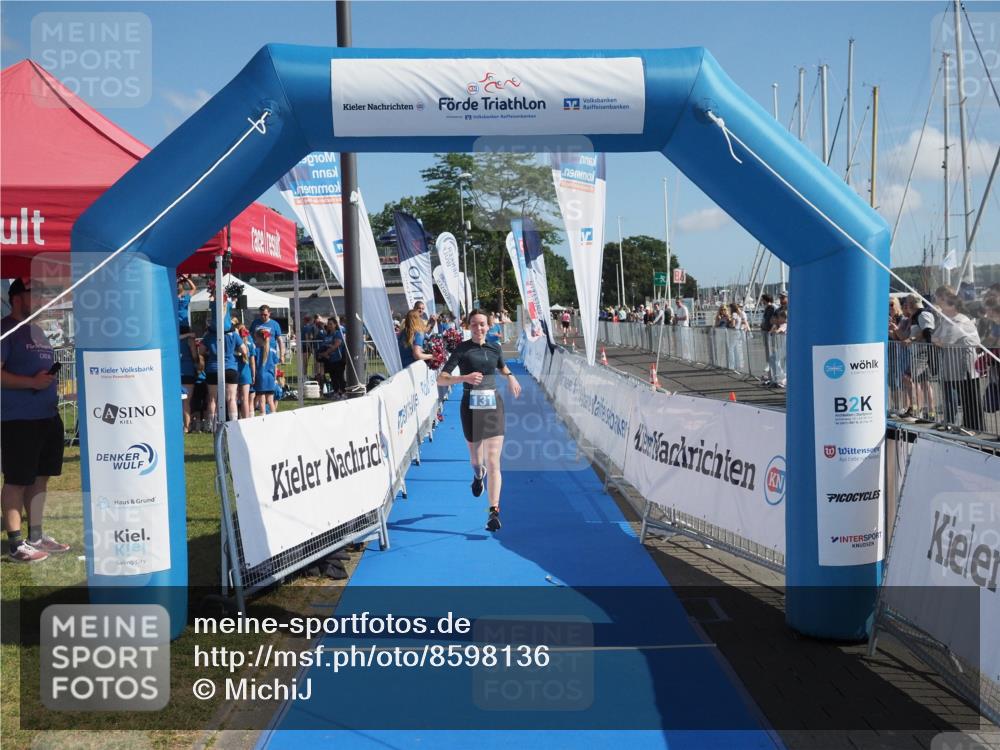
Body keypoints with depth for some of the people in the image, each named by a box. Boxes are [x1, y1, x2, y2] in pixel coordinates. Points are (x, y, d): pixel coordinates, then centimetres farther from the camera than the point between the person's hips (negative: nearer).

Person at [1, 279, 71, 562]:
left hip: (48, 416, 9)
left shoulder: (37, 330, 17)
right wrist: (32, 382, -22)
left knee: (40, 477, 13)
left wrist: (51, 378, 11)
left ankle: (36, 536, 22)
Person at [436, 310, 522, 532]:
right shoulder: (462, 349, -4)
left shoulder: (494, 348, 7)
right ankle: (478, 475, 54)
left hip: (493, 405, 1)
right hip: (471, 406, -1)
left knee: (493, 462, -9)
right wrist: (464, 378, -25)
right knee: (476, 459, 16)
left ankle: (494, 511, -10)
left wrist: (510, 377, 9)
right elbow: (441, 379, -10)